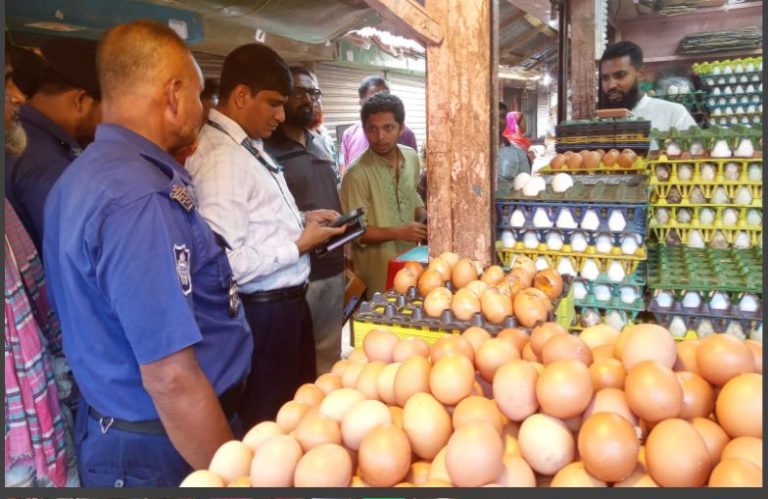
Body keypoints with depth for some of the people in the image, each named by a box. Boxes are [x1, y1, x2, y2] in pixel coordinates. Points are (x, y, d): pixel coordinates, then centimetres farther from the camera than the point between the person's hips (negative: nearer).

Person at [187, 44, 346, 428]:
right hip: (264, 313, -10)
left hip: (286, 302, 10)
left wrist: (301, 220, 5)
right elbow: (228, 264, -28)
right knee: (268, 421, 10)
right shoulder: (221, 158, -22)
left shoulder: (250, 146, 9)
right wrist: (300, 245, -18)